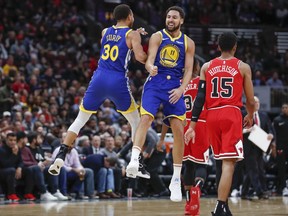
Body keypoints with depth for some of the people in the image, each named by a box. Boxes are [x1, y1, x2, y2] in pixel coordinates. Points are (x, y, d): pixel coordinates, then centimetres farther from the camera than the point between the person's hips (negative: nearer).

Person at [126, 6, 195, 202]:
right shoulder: (157, 37, 3)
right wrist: (151, 68, -34)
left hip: (175, 87, 2)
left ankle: (176, 180, 3)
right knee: (145, 118, -24)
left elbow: (188, 70, 4)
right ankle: (134, 161, -35)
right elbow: (149, 60, -9)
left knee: (179, 130, -4)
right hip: (155, 83, -1)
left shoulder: (188, 43, 8)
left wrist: (181, 89, -14)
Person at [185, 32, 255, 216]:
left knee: (225, 161, 20)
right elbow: (250, 100, 4)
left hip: (212, 116, 4)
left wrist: (192, 126, 2)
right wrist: (250, 117, 24)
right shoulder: (243, 67, 3)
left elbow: (200, 98, 4)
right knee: (229, 163, -9)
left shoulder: (207, 67, 10)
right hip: (231, 114, -4)